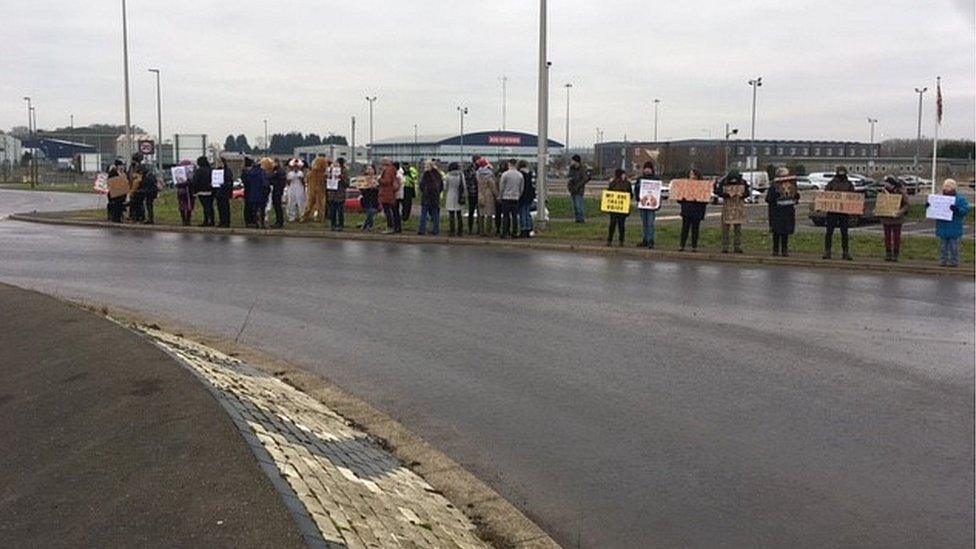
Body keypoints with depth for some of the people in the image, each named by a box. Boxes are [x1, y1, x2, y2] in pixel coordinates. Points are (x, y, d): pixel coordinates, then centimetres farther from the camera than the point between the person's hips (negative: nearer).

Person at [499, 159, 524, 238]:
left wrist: (500, 195, 10)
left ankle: (504, 233, -1)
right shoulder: (520, 175, 3)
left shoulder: (505, 174, -8)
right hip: (516, 198, 3)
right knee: (515, 216, 6)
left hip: (506, 198, -3)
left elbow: (501, 187, -4)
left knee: (505, 216, 1)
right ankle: (514, 233, 7)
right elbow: (522, 188, 8)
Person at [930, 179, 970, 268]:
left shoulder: (961, 199, -4)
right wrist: (928, 206, -7)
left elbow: (966, 209, -13)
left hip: (954, 228, -4)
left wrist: (957, 210, -32)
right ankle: (942, 261, 16)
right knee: (943, 246, 10)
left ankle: (954, 262, 8)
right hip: (942, 228, 4)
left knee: (953, 247, 1)